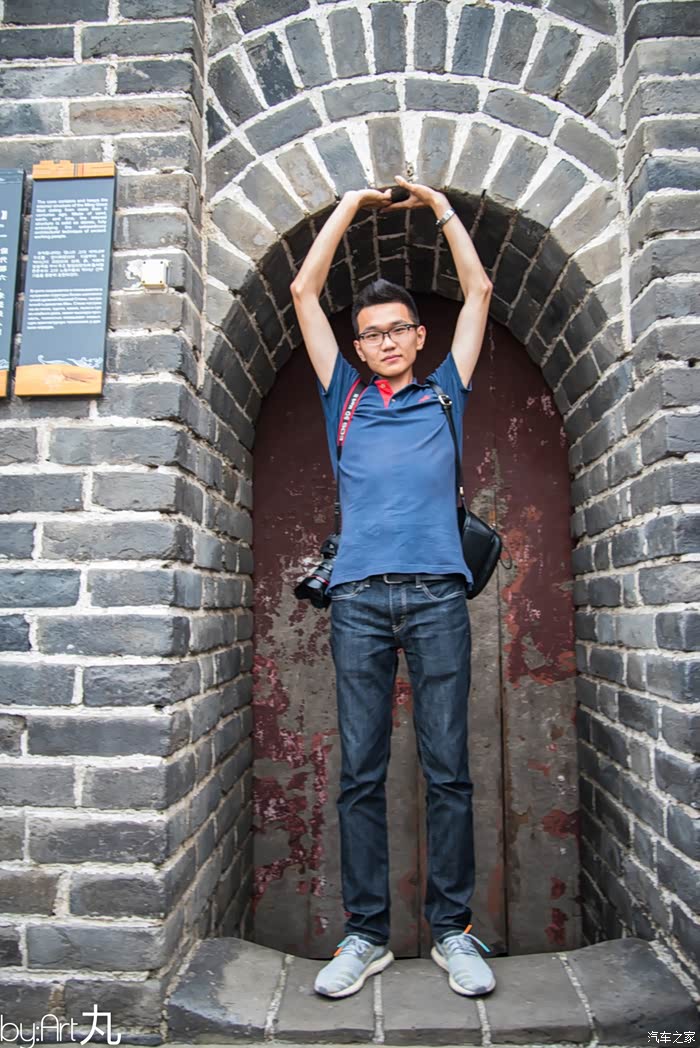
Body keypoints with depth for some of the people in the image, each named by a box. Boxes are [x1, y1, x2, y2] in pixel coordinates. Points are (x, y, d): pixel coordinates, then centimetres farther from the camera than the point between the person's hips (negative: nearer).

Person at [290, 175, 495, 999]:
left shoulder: (444, 393, 19)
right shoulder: (344, 399, 18)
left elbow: (478, 291, 22)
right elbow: (304, 294, 19)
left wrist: (438, 204, 27)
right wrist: (352, 202, 25)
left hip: (437, 594, 0)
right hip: (358, 597, 1)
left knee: (447, 769, 3)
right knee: (360, 773, 3)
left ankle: (452, 930, 16)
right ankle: (366, 932, 15)